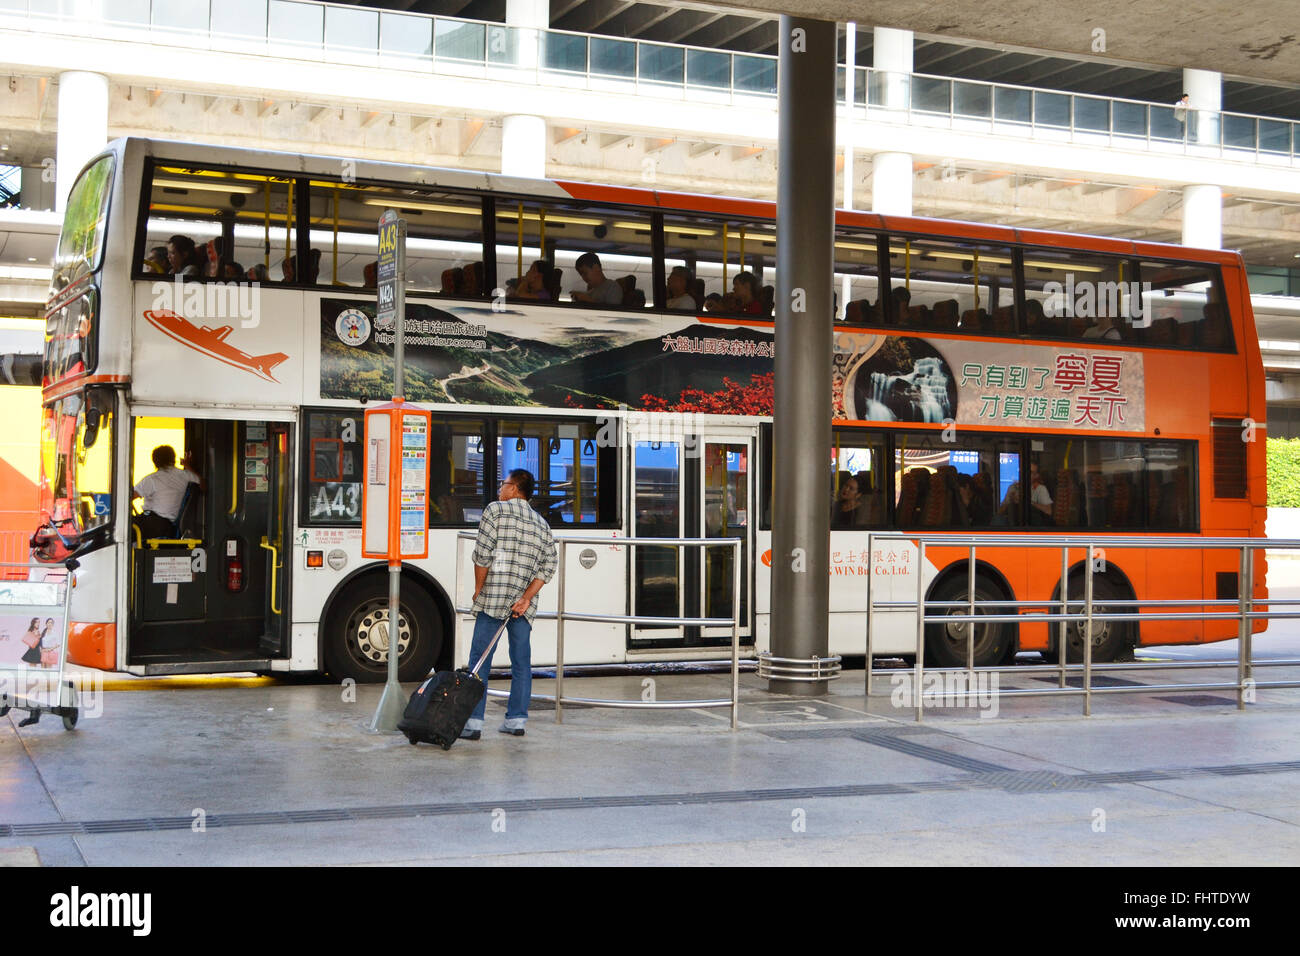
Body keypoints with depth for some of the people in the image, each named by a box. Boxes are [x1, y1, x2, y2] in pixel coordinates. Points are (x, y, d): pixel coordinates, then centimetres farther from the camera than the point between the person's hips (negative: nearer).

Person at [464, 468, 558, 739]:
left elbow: (482, 555, -8)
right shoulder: (541, 524, 15)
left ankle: (474, 722, -5)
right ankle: (517, 720, 11)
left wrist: (478, 590, 3)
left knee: (480, 661, -2)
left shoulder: (495, 510, 0)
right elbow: (549, 565, 4)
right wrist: (526, 599, -2)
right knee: (521, 662, 10)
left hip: (493, 599, -4)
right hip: (524, 603, 4)